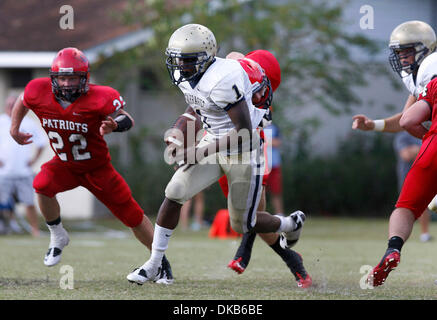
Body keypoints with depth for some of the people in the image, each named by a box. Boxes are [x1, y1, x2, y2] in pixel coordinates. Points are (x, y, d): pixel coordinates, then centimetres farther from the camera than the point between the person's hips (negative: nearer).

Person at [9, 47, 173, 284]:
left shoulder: (98, 98, -28)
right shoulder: (39, 92, -18)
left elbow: (127, 119, -23)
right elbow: (22, 102, 5)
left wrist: (114, 125, -44)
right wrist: (14, 129, 8)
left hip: (97, 167, -2)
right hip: (64, 164, 2)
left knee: (132, 215, 0)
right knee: (43, 185, -29)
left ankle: (161, 261, 22)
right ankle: (58, 237, -3)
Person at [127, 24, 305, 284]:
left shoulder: (222, 80, -31)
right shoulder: (187, 77, -3)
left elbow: (245, 131, -30)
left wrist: (202, 152, -27)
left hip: (244, 149, -7)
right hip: (214, 144, 7)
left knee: (242, 225, 5)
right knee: (174, 194, -9)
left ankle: (291, 224, 36)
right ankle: (154, 265, 1)